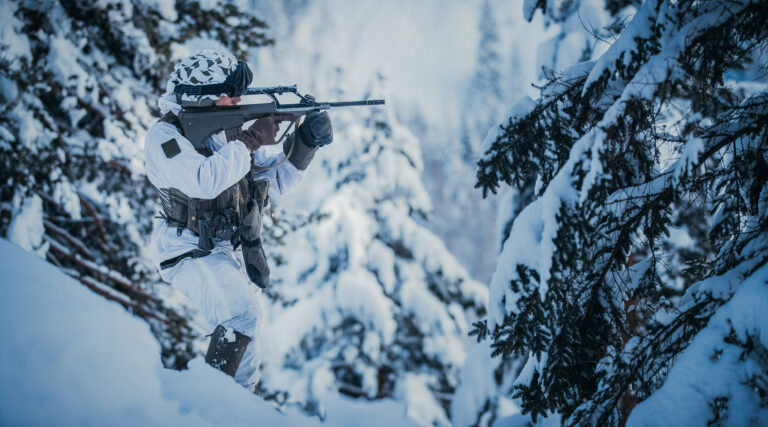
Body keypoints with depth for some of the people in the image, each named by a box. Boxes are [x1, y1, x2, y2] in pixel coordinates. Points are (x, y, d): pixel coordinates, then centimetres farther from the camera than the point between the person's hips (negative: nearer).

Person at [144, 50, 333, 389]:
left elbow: (280, 177, 9)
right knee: (241, 312, -32)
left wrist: (306, 141, -9)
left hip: (227, 254, 8)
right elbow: (206, 180, -34)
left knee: (243, 354, 16)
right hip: (189, 254, -8)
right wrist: (251, 140, -27)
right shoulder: (164, 136, -16)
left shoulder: (229, 131, 5)